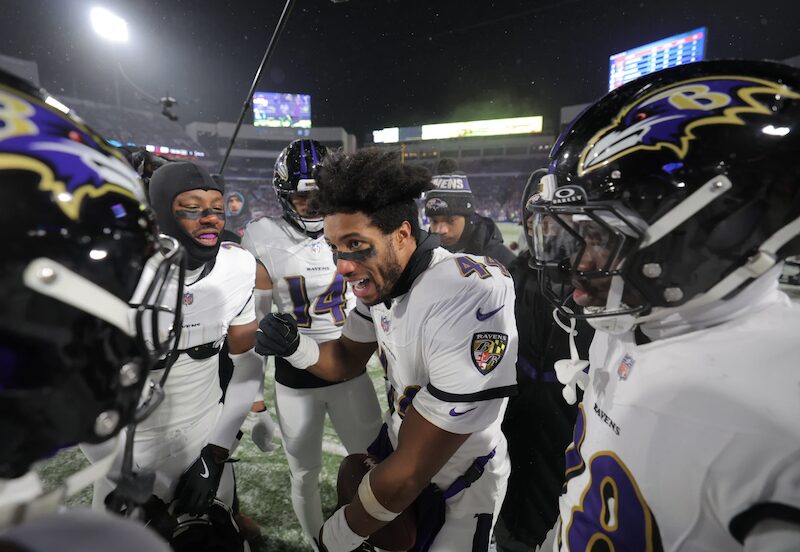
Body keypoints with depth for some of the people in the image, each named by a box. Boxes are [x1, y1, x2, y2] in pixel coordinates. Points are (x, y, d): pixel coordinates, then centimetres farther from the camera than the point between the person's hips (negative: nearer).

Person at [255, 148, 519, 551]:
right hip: (397, 446, 6)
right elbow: (348, 360, 3)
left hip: (456, 490, -5)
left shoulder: (465, 308, -38)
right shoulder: (382, 277, -12)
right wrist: (294, 347, -18)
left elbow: (407, 476, -29)